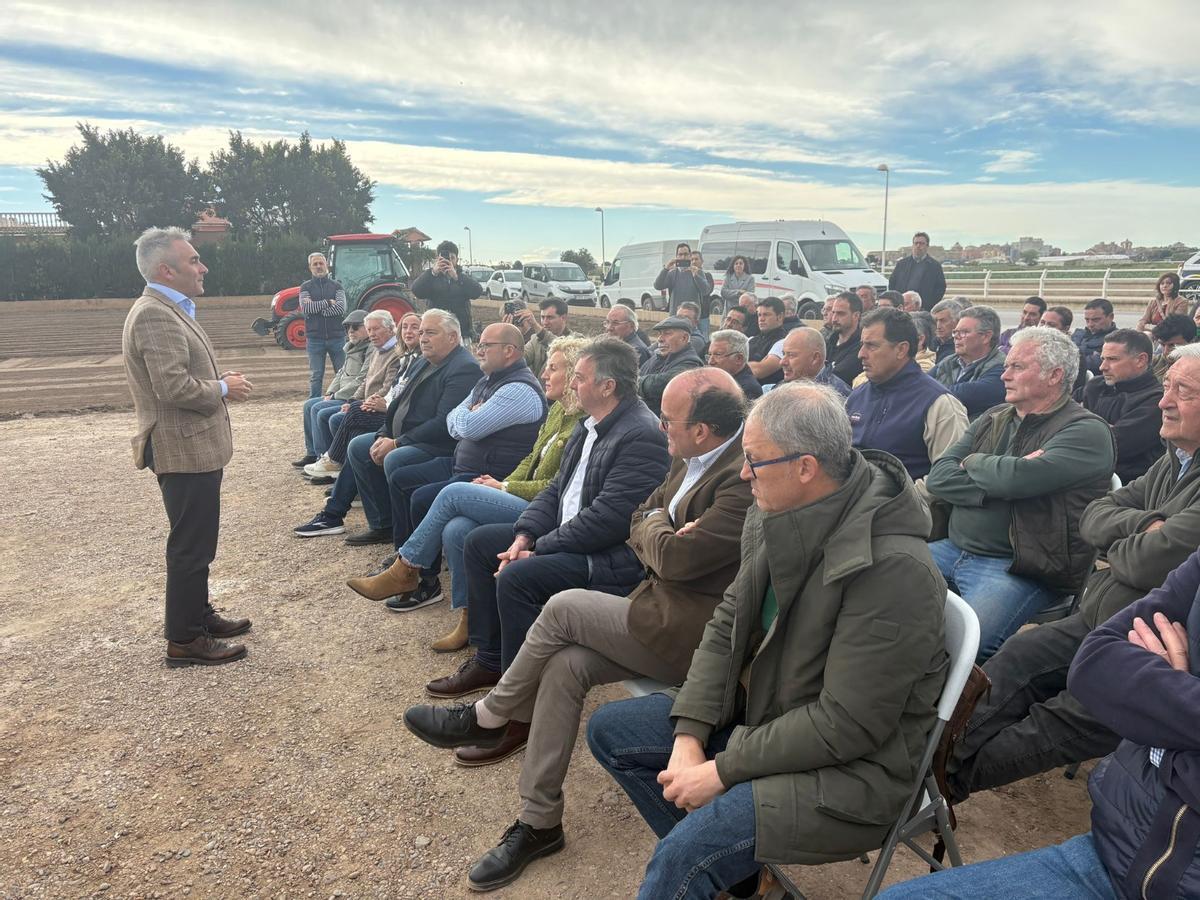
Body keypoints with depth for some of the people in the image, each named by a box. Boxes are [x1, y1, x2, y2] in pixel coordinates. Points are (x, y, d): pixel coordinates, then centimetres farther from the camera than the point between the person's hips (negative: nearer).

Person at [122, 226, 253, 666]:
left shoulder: (169, 310, 14)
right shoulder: (155, 315, -19)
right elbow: (173, 387, -27)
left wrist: (220, 382, 6)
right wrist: (224, 389, -12)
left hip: (194, 446, 11)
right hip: (184, 450, -11)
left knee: (196, 542, 20)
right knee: (191, 546, -1)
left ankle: (199, 614, 34)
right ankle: (184, 641, 10)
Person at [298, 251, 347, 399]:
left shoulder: (336, 286, 8)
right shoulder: (306, 287, 8)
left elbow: (341, 308, -9)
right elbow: (305, 307, -10)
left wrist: (316, 308, -10)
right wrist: (328, 302, -9)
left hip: (336, 336, 0)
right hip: (315, 338, 0)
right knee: (316, 376, 4)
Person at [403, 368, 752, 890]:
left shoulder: (747, 480, -22)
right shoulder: (689, 461, 7)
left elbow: (674, 558, -24)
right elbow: (639, 526, 14)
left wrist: (657, 524, -3)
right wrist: (659, 538, -9)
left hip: (693, 636, -8)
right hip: (670, 614, 8)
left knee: (564, 607, -14)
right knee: (564, 666, -7)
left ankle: (487, 718, 9)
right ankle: (538, 822, 7)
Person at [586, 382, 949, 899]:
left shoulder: (893, 569, -28)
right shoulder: (779, 516, -6)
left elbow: (846, 725, -26)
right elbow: (728, 623, 1)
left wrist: (723, 770, -20)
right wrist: (689, 736, -8)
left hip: (852, 766, -8)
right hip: (761, 709, 8)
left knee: (685, 856, -28)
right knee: (609, 730, 6)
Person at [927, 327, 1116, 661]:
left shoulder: (1086, 431, -5)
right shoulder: (994, 419, 15)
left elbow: (1018, 478, -22)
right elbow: (937, 478, 3)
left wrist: (973, 462, -1)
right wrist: (1000, 484, -11)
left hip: (1019, 568, -7)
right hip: (954, 549, 7)